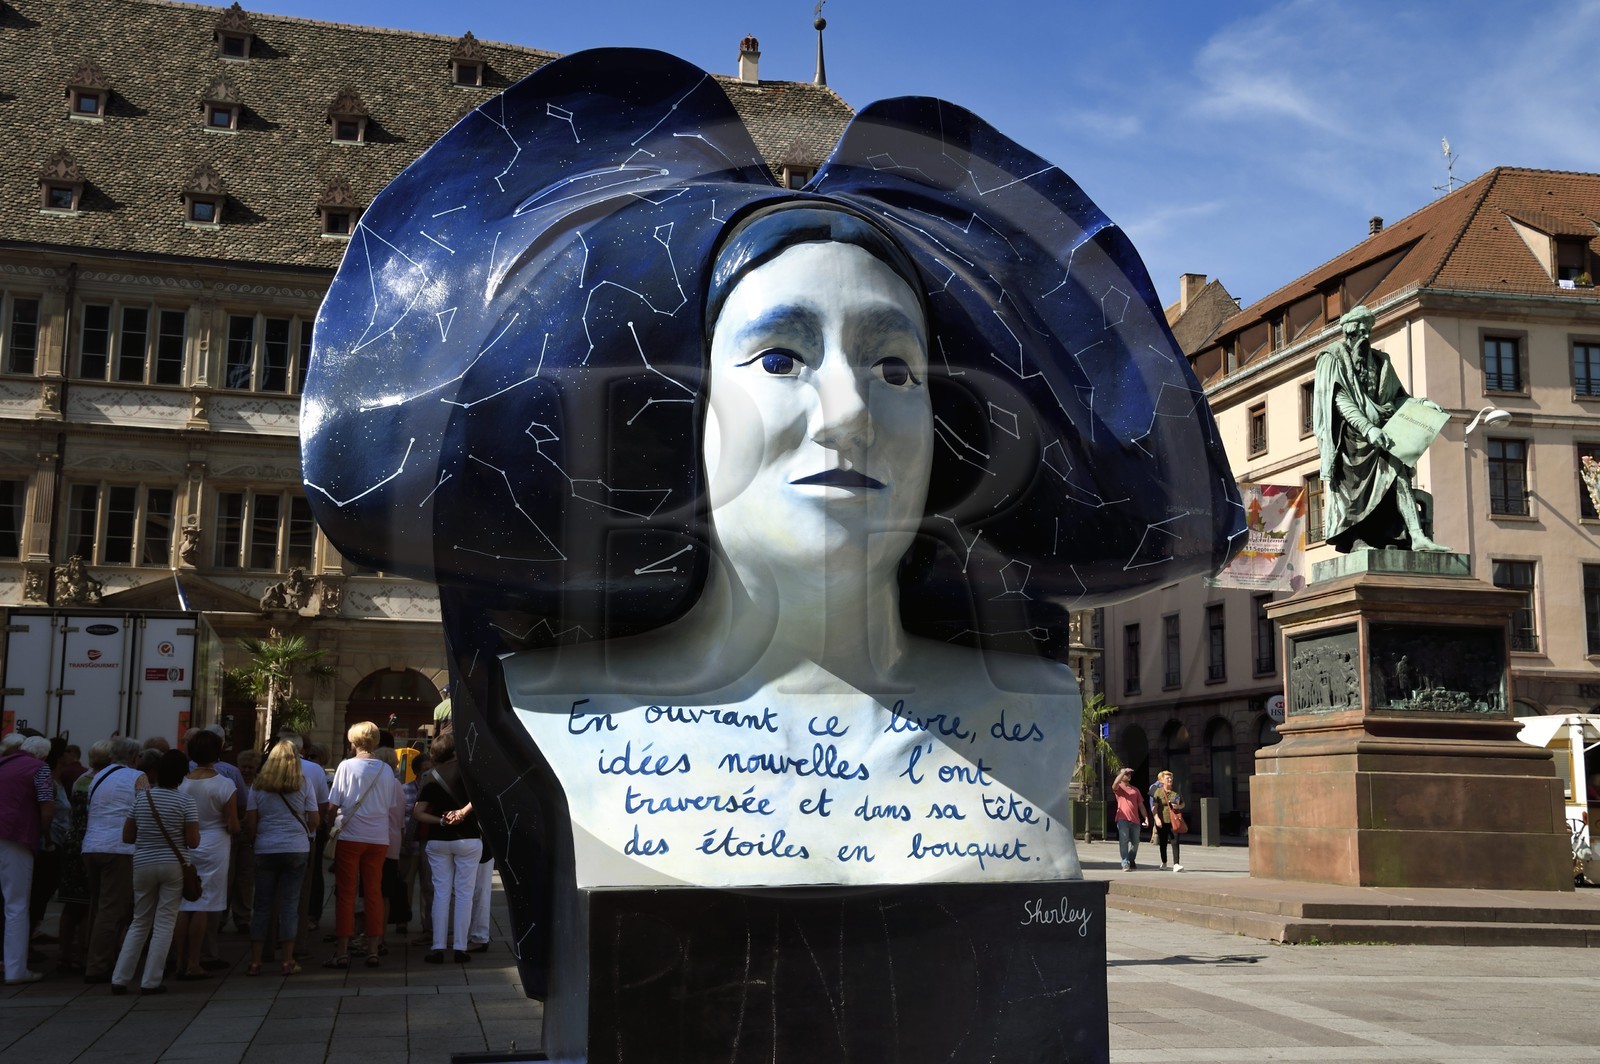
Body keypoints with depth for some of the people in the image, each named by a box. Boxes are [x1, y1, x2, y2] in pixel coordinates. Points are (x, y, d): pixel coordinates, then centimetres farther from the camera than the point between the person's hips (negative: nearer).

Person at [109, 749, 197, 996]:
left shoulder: (142, 797, 2)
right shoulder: (185, 800, -9)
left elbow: (127, 837, 7)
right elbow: (193, 841, -11)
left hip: (143, 865, 4)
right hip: (173, 865, -4)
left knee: (139, 922, 15)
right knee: (164, 923, 2)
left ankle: (120, 979, 12)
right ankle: (151, 982, 2)